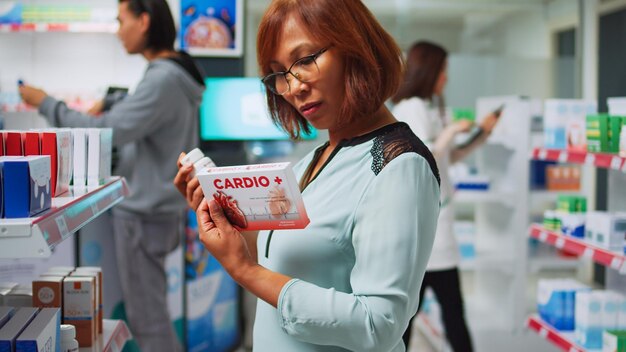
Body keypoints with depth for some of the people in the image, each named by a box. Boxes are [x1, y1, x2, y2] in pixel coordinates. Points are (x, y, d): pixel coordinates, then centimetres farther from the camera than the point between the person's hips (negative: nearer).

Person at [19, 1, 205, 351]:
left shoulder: (162, 80, -22)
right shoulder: (173, 75, 10)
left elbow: (106, 133, -24)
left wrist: (46, 104, -14)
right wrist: (109, 114, 7)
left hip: (144, 214, -10)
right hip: (153, 206, 10)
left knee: (147, 316, -1)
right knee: (150, 309, 19)